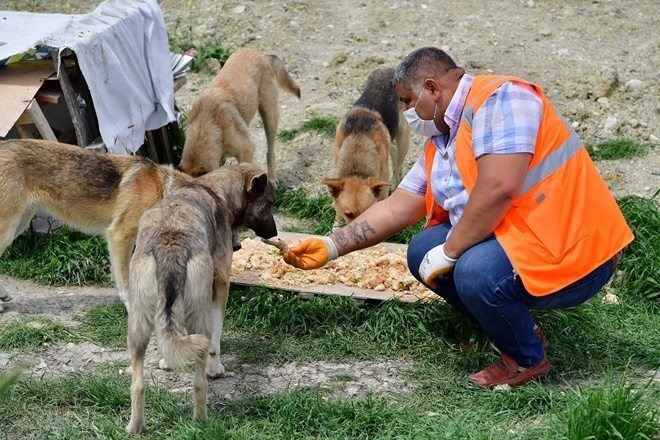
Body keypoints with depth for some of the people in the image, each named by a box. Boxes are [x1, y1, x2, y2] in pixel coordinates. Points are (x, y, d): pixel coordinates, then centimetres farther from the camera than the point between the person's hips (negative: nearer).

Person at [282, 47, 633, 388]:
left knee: (477, 271, -32)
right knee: (422, 251, 5)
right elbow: (396, 208, 17)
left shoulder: (498, 97, -15)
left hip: (571, 253, -10)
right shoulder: (440, 143, 15)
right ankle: (517, 328, 15)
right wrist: (331, 247, 12)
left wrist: (450, 252, -18)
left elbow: (499, 188, -28)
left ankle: (527, 359, -3)